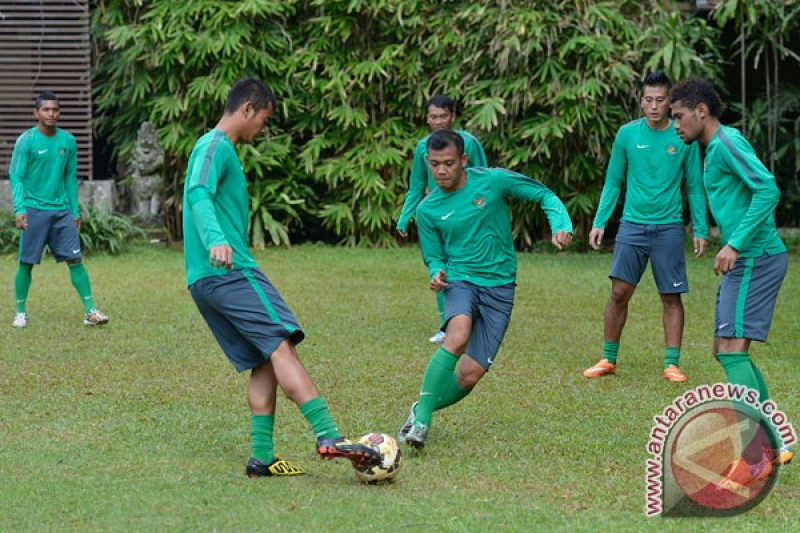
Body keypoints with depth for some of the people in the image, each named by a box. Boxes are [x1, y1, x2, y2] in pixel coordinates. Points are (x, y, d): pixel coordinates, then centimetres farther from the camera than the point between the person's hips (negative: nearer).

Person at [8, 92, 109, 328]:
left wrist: (75, 210, 13)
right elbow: (16, 176, -5)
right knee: (26, 263, 1)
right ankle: (20, 312, 14)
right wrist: (19, 208, -16)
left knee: (75, 260, -3)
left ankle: (90, 311, -2)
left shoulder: (68, 141, 8)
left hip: (62, 209, 3)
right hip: (34, 209, -3)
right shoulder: (26, 141, -5)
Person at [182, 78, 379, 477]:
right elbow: (198, 193, -25)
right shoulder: (216, 146, -7)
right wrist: (216, 239, -42)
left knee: (264, 361, 6)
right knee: (281, 344, -18)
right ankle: (328, 436, -28)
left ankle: (262, 457, 0)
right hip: (230, 270, -10)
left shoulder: (217, 148, 25)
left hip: (204, 279, 10)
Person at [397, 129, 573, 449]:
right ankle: (421, 417, -30)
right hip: (460, 279, 0)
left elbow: (545, 196, 4)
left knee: (469, 376, -8)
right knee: (458, 337, -35)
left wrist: (561, 226, -15)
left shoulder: (493, 181, -4)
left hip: (499, 287, 0)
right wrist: (436, 274, -11)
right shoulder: (427, 210, 3)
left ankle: (423, 409, 20)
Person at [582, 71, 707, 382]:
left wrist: (700, 230, 2)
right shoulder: (627, 134, 3)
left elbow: (694, 187, 6)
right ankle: (608, 360, 7)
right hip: (633, 224, 1)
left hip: (669, 226, -1)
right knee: (619, 292, -4)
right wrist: (599, 222, 4)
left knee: (671, 297, -1)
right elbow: (613, 182, 11)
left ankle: (672, 364, 4)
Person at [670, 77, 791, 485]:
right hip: (746, 260, 11)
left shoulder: (728, 141, -11)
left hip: (756, 258, -11)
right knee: (725, 350, 12)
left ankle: (755, 456, -16)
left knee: (732, 348, -16)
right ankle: (775, 444, 17)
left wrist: (735, 243, -25)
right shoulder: (714, 149, 19)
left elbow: (768, 189, -23)